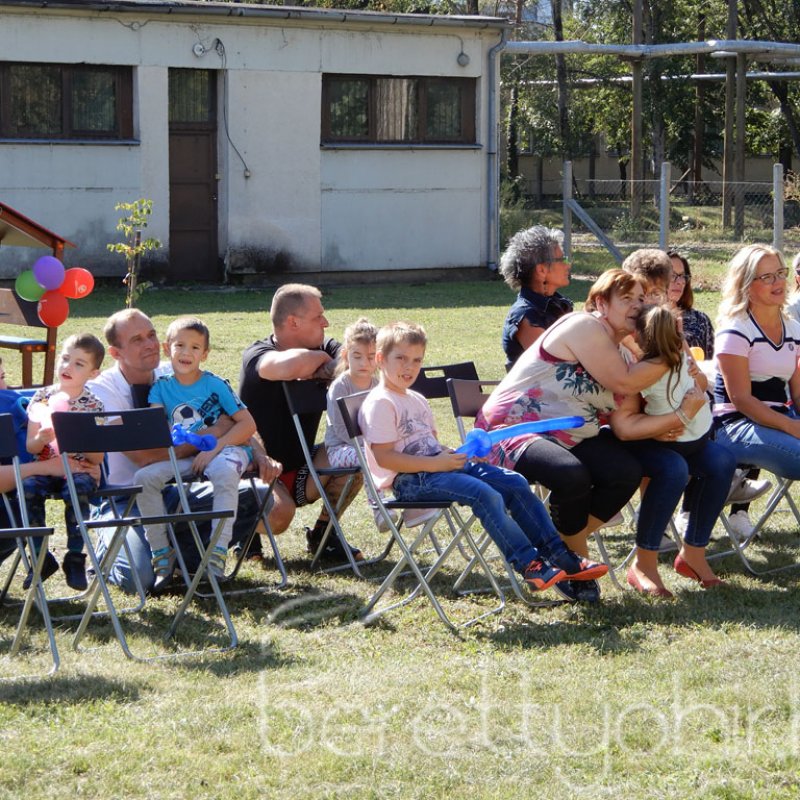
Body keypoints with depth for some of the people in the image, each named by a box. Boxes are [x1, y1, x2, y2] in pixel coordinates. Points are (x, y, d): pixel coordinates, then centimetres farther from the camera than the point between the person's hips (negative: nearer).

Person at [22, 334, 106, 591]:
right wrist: (41, 439, -16)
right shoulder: (41, 397, 7)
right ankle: (41, 557, -15)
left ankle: (75, 558, -19)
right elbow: (30, 447, 7)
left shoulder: (93, 406, 2)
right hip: (45, 469, 2)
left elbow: (98, 458, -1)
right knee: (28, 488, -29)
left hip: (80, 470, -2)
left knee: (77, 490, -34)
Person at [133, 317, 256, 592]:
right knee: (144, 477, -22)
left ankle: (217, 555, -35)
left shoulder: (215, 385, -1)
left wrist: (214, 448, -18)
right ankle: (162, 555, -11)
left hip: (222, 448, -4)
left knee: (225, 472, -38)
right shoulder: (161, 388, 8)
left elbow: (247, 424, -7)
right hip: (181, 456, 4)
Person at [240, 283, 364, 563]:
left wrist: (321, 371, -22)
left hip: (300, 470, 6)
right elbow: (293, 364, -41)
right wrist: (322, 358, -21)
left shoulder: (323, 348, 3)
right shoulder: (257, 356, -18)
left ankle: (322, 534, 2)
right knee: (279, 512, -36)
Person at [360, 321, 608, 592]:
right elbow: (384, 457, -18)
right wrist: (435, 464, -21)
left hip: (436, 466, 10)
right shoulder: (380, 404, -9)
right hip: (409, 481, -10)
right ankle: (529, 565, -28)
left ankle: (559, 555, -5)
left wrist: (456, 454, 6)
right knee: (486, 495, -29)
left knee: (515, 484, -3)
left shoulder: (416, 400, 22)